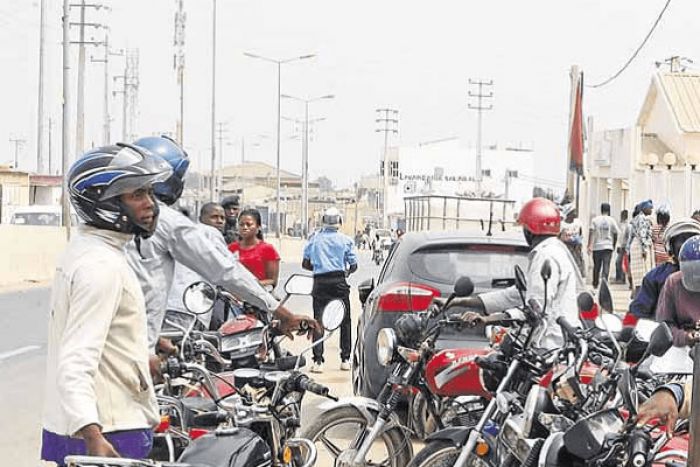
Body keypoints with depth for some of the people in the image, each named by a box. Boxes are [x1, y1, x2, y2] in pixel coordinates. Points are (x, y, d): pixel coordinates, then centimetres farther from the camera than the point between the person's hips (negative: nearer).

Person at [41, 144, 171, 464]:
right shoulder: (101, 265, -19)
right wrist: (93, 435, -39)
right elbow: (77, 360, -28)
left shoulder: (82, 247, 13)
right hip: (109, 436, -10)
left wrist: (144, 358, 40)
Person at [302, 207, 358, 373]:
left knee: (318, 321, 1)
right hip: (339, 283, 0)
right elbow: (354, 266, 3)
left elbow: (305, 264, 6)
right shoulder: (345, 240, 1)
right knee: (345, 321, 11)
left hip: (320, 283, 1)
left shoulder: (314, 238, 4)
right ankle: (345, 359, 13)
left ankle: (318, 361, -7)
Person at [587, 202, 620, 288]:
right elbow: (615, 234, 4)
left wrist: (590, 246, -10)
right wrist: (614, 245, 17)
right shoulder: (611, 220, 0)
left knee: (596, 266, 12)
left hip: (597, 247, 1)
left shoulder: (595, 220, 0)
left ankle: (595, 285, 22)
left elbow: (591, 232, -8)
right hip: (608, 246, -1)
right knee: (606, 265, -5)